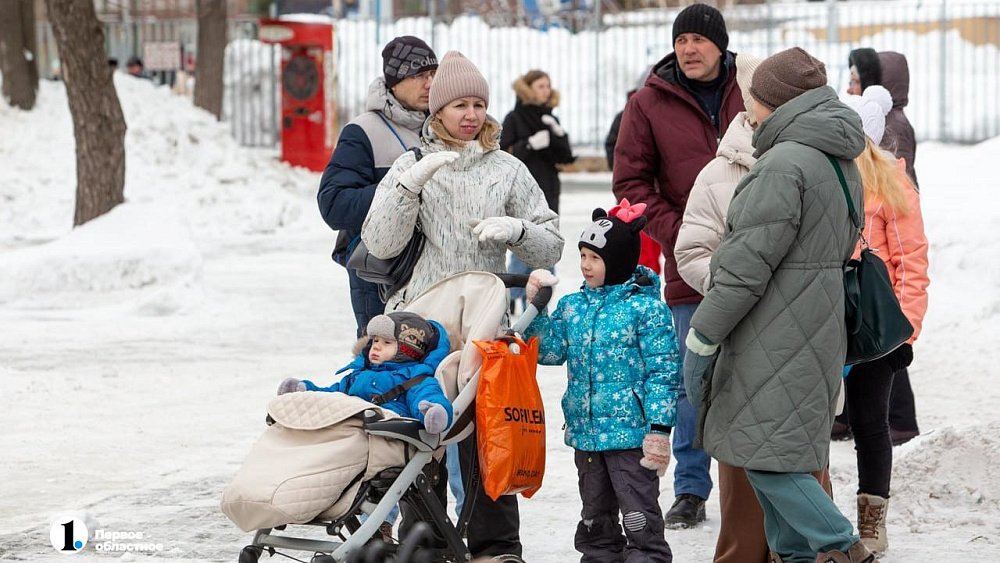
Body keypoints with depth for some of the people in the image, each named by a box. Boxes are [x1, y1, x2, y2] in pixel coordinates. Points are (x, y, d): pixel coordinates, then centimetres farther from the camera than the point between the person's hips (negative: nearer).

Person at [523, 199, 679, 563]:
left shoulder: (646, 307, -10)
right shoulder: (573, 306, 9)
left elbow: (663, 371, -11)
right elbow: (549, 351, 6)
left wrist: (659, 427, -15)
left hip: (631, 433, -6)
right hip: (586, 431, 7)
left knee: (639, 516, -3)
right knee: (595, 515, 17)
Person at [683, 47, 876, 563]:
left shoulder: (783, 164, -16)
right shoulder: (841, 162, 15)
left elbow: (748, 264, -19)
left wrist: (702, 337, -13)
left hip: (776, 337, -10)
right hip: (819, 324, 10)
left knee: (764, 454, -7)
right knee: (770, 453, 14)